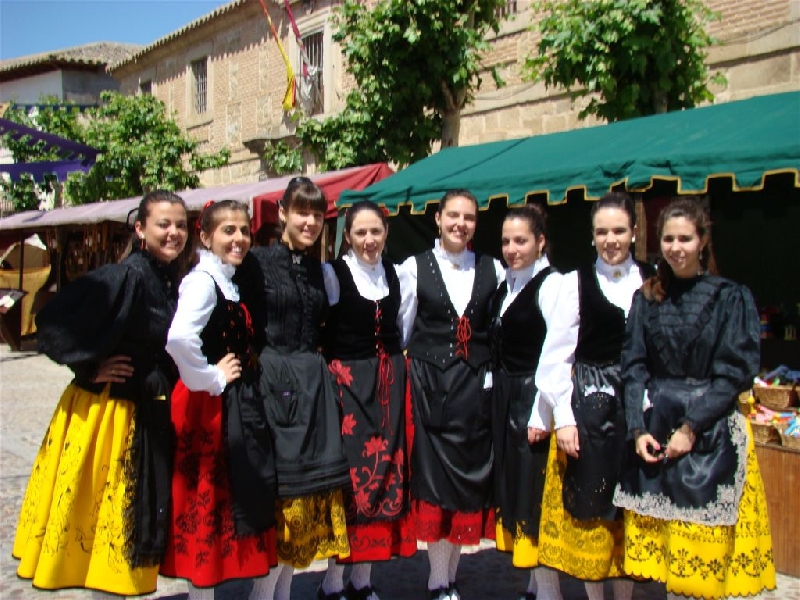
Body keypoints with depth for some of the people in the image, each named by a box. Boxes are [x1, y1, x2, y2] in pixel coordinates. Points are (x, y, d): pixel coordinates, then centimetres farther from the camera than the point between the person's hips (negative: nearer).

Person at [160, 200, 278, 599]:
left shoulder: (230, 281, 12)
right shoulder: (202, 281, -16)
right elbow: (178, 338, -34)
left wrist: (242, 373, 8)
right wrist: (210, 379, -22)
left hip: (236, 404, 9)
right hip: (210, 407, -9)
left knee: (228, 500, 16)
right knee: (207, 502, 2)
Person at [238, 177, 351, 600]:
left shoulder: (317, 268, 13)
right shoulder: (257, 262, -5)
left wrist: (315, 369, 9)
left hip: (314, 388, 6)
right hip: (274, 385, -6)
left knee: (311, 490, 9)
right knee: (277, 486, -3)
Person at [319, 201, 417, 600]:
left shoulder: (395, 272, 10)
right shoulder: (333, 273, -4)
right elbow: (323, 330, -6)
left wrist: (397, 369, 12)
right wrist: (330, 378, -7)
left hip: (390, 380, 5)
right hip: (347, 380, -5)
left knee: (384, 472, 6)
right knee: (347, 475, -6)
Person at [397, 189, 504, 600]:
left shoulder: (492, 270, 6)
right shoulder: (414, 268, 1)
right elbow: (402, 330, 4)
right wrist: (407, 369, 1)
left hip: (475, 386, 2)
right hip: (429, 385, -2)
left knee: (470, 478, 7)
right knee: (434, 478, 0)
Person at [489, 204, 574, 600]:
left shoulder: (553, 284, -12)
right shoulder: (506, 286, 13)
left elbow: (558, 354, -18)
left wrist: (543, 413, -20)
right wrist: (497, 397, 7)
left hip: (535, 399, -8)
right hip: (505, 400, 8)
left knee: (535, 495, -3)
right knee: (513, 489, 13)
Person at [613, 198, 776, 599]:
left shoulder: (731, 297, -3)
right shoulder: (647, 298, 7)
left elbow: (735, 372, -7)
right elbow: (633, 366, 3)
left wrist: (691, 428, -13)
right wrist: (638, 428, -8)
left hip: (711, 433, -3)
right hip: (656, 427, 3)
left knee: (702, 540, 1)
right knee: (661, 535, 8)